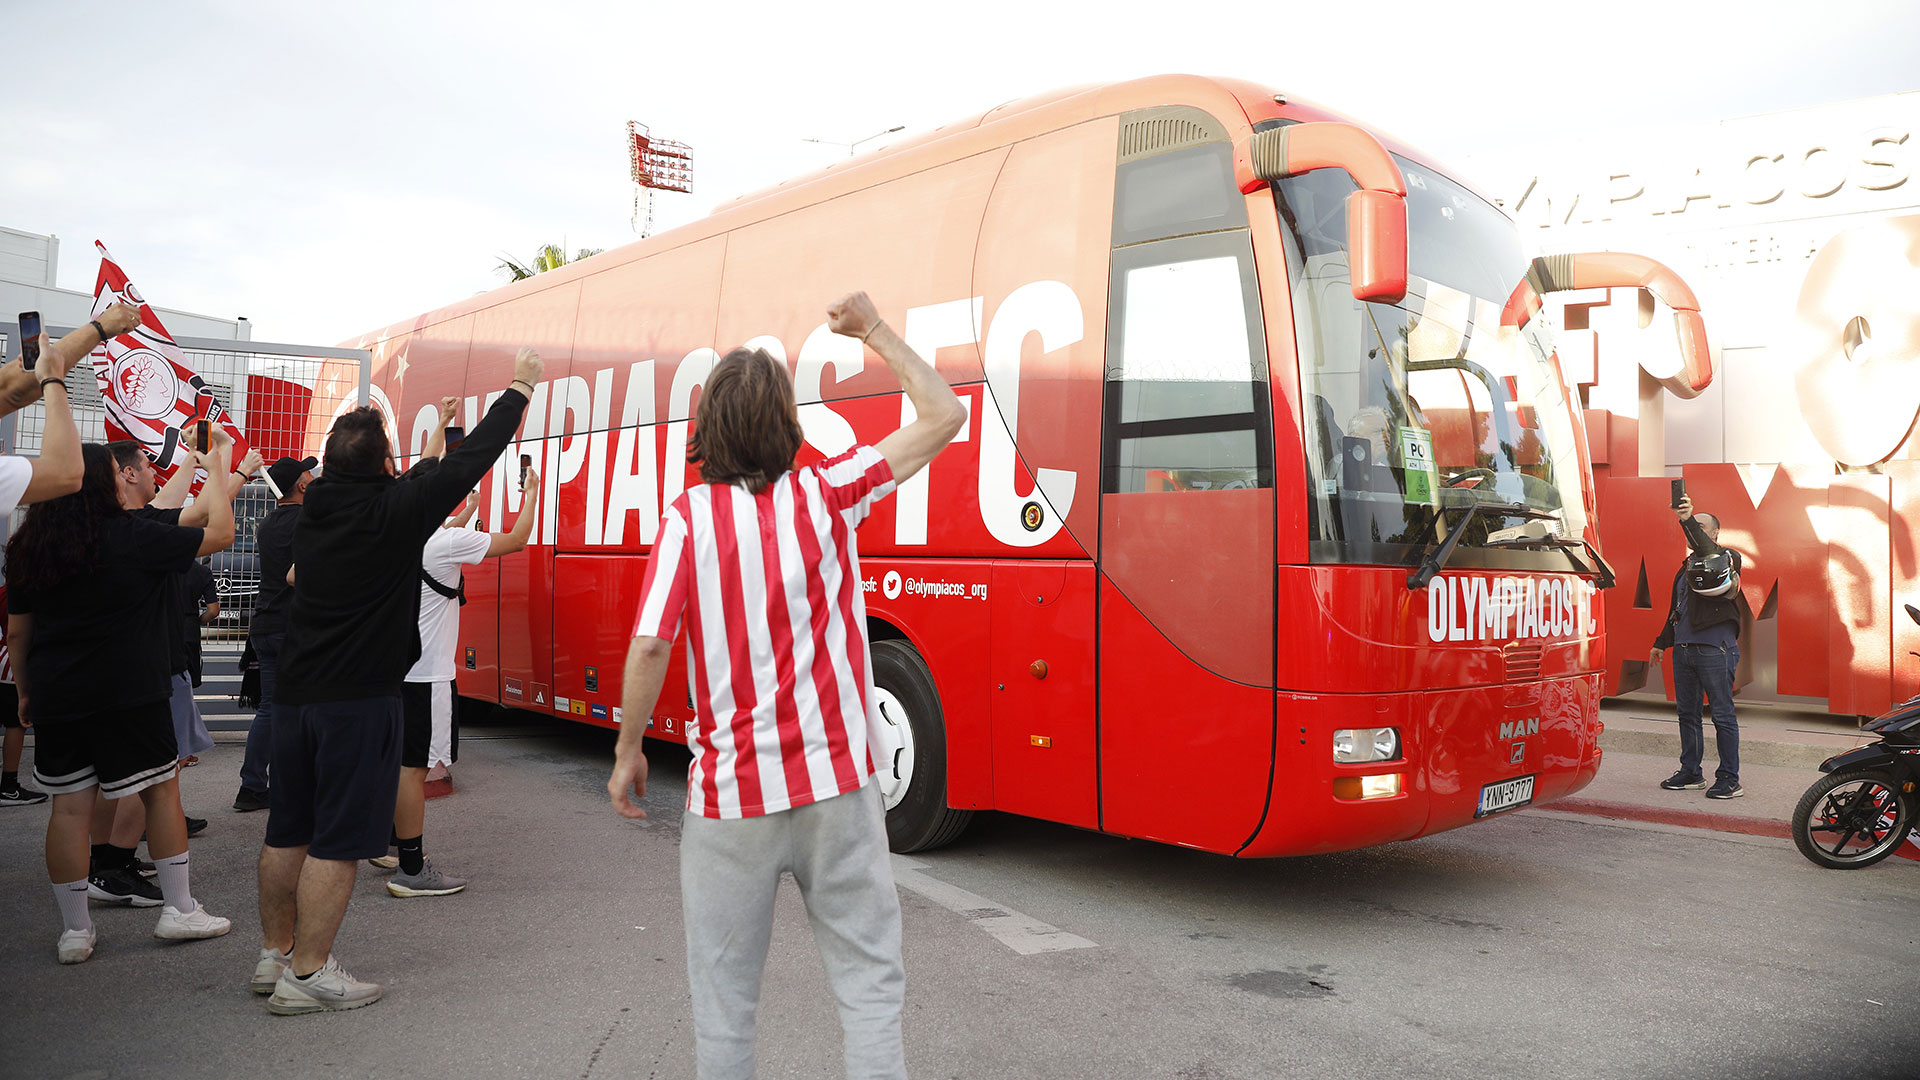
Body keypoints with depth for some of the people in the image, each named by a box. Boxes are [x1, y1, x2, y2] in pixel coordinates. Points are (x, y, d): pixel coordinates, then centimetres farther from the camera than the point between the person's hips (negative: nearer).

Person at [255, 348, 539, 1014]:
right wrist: (519, 389, 6)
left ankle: (275, 953, 27)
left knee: (288, 832, 15)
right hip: (360, 701, -7)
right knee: (338, 841, 0)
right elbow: (471, 459, -6)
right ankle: (306, 975, 5)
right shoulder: (396, 510, -13)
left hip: (294, 694, 7)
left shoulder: (314, 511, 7)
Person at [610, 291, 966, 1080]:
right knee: (868, 977, 12)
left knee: (723, 991, 15)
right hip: (833, 781, 1)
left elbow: (649, 647, -12)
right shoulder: (827, 495, -3)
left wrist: (627, 753, 2)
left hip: (730, 789, 0)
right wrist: (875, 332, 13)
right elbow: (943, 417, 3)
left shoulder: (689, 519, -6)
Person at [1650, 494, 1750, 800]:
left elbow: (1707, 550, -27)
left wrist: (1689, 521, -40)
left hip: (1715, 649, -8)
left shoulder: (1726, 558, -1)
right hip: (1683, 648, 8)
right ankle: (1691, 774, 19)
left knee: (1722, 715, -3)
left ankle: (1729, 779, 3)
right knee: (1687, 713, 11)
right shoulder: (1687, 567, 21)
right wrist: (1661, 642, 30)